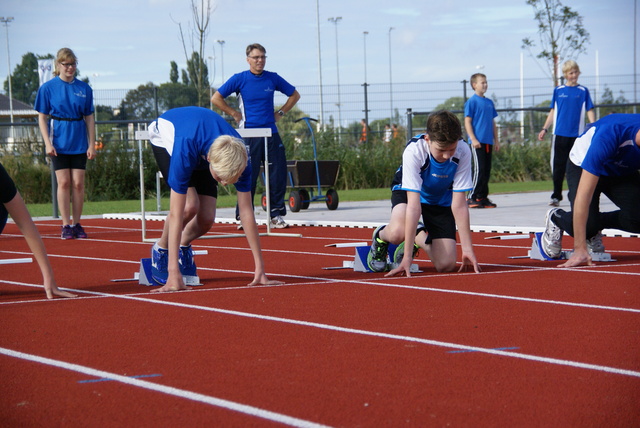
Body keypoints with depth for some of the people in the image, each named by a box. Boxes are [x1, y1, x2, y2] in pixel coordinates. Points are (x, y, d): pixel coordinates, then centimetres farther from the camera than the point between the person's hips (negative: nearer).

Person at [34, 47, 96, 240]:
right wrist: (48, 143, -9)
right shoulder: (48, 88, -1)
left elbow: (89, 118, 8)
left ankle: (77, 224, 9)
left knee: (78, 183, 1)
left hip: (79, 142, 2)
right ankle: (66, 225, 0)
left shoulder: (84, 88, 5)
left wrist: (92, 144, 3)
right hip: (59, 142, -2)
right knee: (64, 182, -4)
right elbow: (42, 118, 0)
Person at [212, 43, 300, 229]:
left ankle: (277, 215, 7)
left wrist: (280, 113, 11)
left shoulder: (273, 78, 7)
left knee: (278, 175, -2)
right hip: (249, 135, -3)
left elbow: (294, 95, 20)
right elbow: (216, 98, 0)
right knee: (248, 177, -2)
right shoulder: (240, 79, -1)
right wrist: (235, 114, -2)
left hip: (271, 133, 3)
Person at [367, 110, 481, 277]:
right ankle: (380, 237, 2)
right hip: (408, 192, -2)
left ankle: (419, 237, 21)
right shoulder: (414, 151, -36)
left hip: (441, 199, 3)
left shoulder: (463, 152, -30)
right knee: (398, 232, -36)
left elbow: (459, 204, -25)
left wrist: (467, 248, -26)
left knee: (446, 265, -12)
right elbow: (414, 205, -39)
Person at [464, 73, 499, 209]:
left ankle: (483, 197, 13)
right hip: (477, 141, -7)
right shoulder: (472, 101, -4)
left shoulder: (489, 102, 16)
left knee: (487, 171, 7)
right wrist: (473, 139, -15)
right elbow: (467, 122, -7)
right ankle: (472, 198, -7)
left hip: (488, 142, 7)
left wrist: (496, 140, 18)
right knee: (479, 170, -11)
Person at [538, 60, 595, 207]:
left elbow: (589, 111, 2)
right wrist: (545, 129, 8)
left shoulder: (583, 91, 4)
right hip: (560, 133, 1)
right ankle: (556, 196, 5)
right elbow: (553, 112, 14)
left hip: (577, 134, -1)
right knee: (558, 166, 1)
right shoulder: (558, 91, 8)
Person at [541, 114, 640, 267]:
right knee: (586, 225, -24)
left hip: (623, 171, 4)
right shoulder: (609, 135, -42)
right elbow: (583, 195, -41)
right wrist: (580, 249, -43)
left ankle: (594, 227, 8)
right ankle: (555, 218, 11)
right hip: (582, 166, -4)